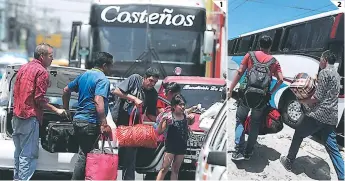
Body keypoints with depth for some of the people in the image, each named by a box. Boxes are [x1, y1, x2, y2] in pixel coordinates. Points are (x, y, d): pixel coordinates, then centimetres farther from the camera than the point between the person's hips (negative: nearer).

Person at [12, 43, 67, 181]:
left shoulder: (23, 68, 14)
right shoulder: (42, 71, -11)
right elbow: (39, 99, -16)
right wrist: (56, 110, -7)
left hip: (17, 115, 9)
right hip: (30, 117, -9)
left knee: (19, 152, 17)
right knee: (28, 154, -5)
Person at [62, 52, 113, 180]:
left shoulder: (84, 75, 13)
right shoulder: (103, 80, -13)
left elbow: (66, 90, 20)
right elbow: (98, 102, -27)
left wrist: (66, 108, 30)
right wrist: (104, 124, -30)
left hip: (77, 120, 9)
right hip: (90, 123, -9)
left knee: (83, 154, 16)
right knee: (84, 156, -2)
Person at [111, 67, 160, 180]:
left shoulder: (153, 94, 2)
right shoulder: (135, 79, -9)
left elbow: (150, 115, 8)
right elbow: (115, 91, -14)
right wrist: (134, 98, -20)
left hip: (133, 126, 3)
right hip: (118, 122, -3)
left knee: (130, 158, 4)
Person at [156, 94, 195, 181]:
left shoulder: (185, 115, 0)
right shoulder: (169, 117, -14)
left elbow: (190, 123, 24)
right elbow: (159, 132, -13)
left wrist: (192, 118, 1)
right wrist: (161, 121, -30)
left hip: (182, 147, 5)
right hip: (170, 147, -5)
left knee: (175, 170, 13)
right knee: (164, 169, -5)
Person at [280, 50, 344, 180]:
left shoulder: (324, 73, -10)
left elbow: (317, 97, -15)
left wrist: (302, 101, -1)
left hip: (318, 114, -8)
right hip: (331, 117, 8)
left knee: (298, 134, 14)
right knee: (332, 148, 6)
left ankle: (289, 162, 24)